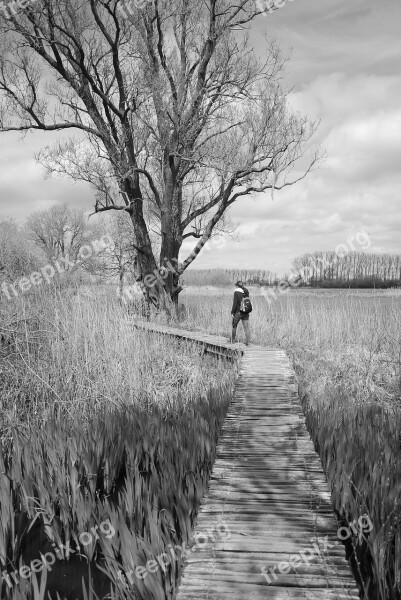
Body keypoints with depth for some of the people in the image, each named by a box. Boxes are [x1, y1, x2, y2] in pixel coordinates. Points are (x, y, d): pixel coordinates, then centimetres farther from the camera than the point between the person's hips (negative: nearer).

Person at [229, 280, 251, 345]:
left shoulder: (236, 293, -12)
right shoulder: (246, 292, 4)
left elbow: (235, 303, -13)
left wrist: (232, 312, -9)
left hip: (238, 312, -4)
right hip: (246, 313, 4)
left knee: (234, 326, 14)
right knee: (246, 327, 3)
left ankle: (232, 340, 25)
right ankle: (248, 342, -2)